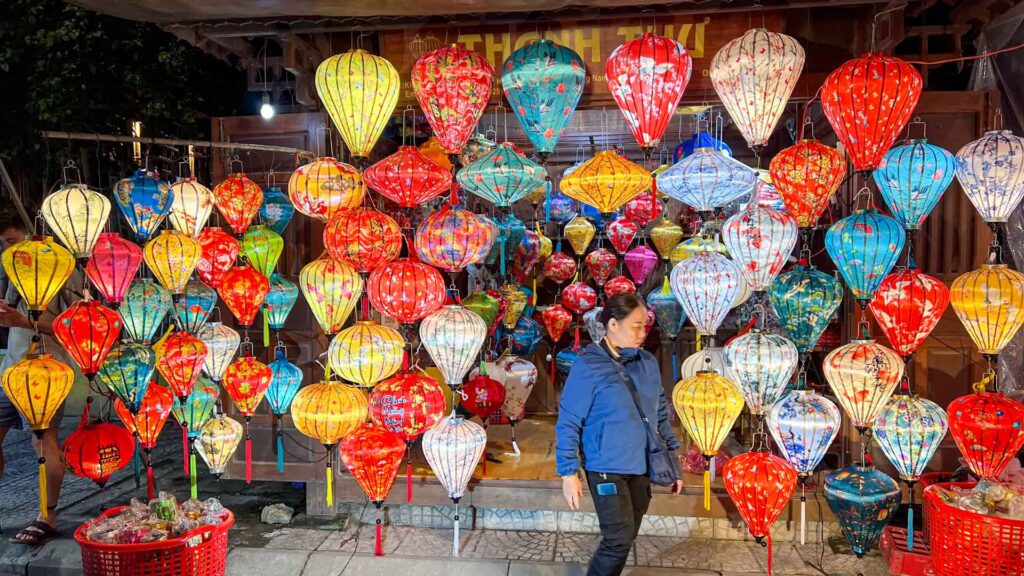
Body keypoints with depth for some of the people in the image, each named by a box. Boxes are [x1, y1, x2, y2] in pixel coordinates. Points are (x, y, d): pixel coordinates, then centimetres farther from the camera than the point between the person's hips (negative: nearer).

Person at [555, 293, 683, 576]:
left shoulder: (649, 363, 3)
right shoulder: (588, 366, -14)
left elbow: (661, 415, 12)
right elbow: (568, 423, -11)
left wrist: (673, 460, 11)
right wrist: (569, 473, -12)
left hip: (641, 468, 6)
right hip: (606, 468, -5)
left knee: (625, 538, 14)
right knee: (619, 539, -7)